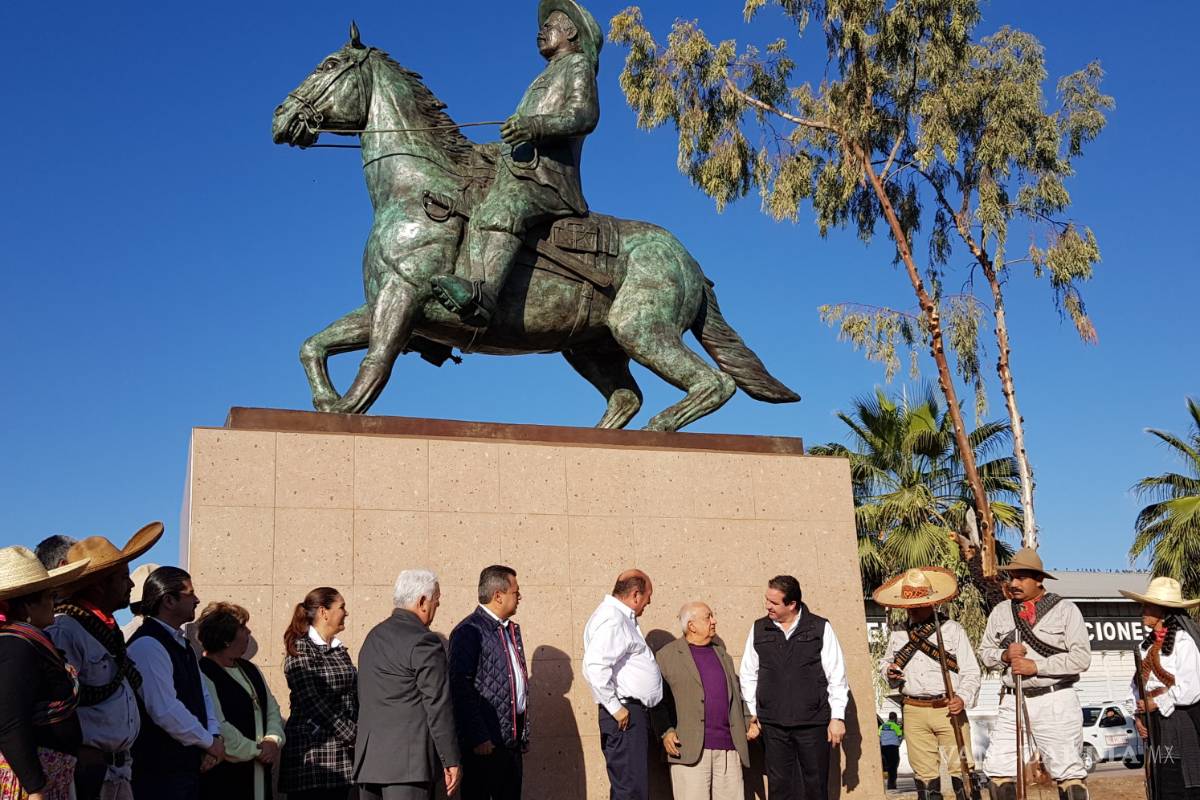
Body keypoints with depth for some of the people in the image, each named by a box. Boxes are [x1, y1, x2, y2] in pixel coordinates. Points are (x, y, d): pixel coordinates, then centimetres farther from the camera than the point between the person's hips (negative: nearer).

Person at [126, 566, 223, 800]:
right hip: (159, 772, -9)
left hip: (188, 763, 9)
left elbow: (202, 694, 16)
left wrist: (215, 735, -2)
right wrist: (208, 742, -12)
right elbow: (165, 710, -23)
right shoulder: (148, 645, -17)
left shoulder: (182, 644, 14)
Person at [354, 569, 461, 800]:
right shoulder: (424, 641, -12)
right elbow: (438, 706, -13)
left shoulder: (374, 635, 16)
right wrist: (452, 761, -8)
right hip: (409, 762, -9)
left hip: (367, 759, 9)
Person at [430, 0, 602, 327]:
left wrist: (536, 125, -23)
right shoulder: (547, 79, 39)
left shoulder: (577, 63, 13)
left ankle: (484, 294, -58)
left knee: (502, 209, -36)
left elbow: (585, 115, -8)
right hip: (519, 171, 10)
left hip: (546, 174, -10)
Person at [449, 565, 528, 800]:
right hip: (485, 743, -8)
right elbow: (461, 688, -16)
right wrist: (478, 738, -18)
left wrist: (523, 732, 17)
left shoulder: (512, 630, 16)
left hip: (512, 740, 8)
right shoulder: (469, 631, -12)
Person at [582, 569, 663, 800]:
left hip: (635, 712, 10)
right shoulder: (612, 619, -14)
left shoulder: (622, 617, 18)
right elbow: (594, 667, -26)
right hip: (625, 715, -10)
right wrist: (615, 708, -19)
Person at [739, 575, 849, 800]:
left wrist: (837, 717, -2)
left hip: (813, 723, -2)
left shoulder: (820, 628, -2)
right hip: (773, 724, 2)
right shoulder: (759, 630, 5)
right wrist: (752, 712, 7)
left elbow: (837, 677, 0)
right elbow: (748, 675, 12)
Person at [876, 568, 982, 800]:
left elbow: (971, 671, 0)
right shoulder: (897, 635, 13)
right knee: (924, 773, 5)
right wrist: (890, 673, 0)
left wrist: (963, 698, -17)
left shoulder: (952, 629, 3)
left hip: (948, 709, -3)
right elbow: (884, 664, 25)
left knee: (961, 768, -7)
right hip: (914, 712, 3)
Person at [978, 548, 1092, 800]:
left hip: (1055, 701, -4)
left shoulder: (1065, 610, -2)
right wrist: (1003, 655, -7)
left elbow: (1081, 657, -9)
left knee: (1068, 770, 0)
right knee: (998, 768, 1)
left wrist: (1036, 666, -15)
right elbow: (984, 652, 15)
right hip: (1013, 702, 4)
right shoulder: (1000, 612, 10)